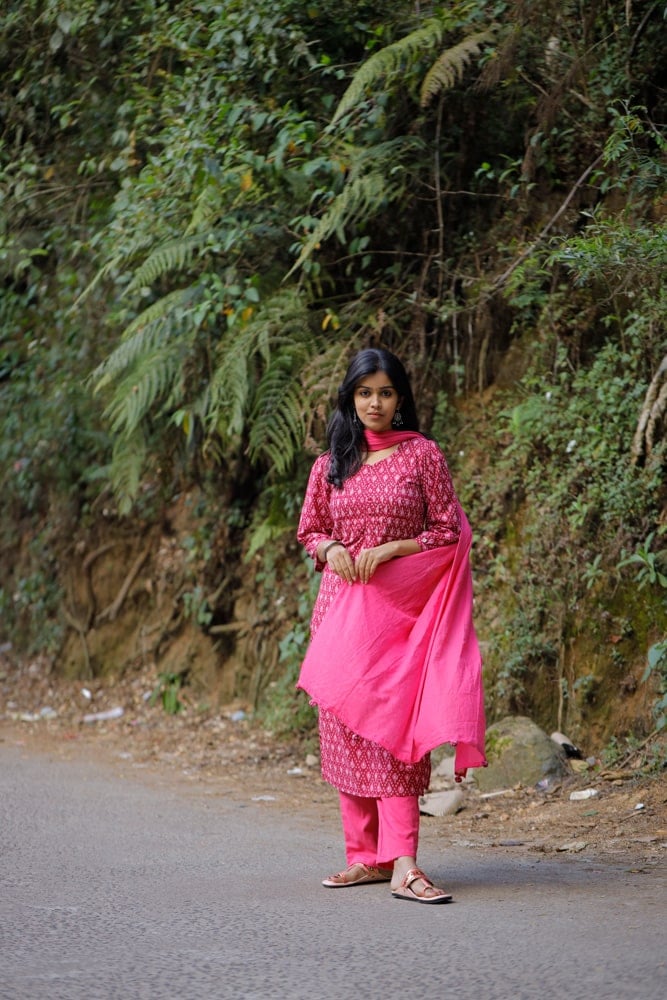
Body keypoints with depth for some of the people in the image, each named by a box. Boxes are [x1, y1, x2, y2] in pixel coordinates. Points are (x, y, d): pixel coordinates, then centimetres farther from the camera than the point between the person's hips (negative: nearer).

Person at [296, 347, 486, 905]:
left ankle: (402, 863, -18)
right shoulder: (330, 464, 11)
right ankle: (365, 855, 10)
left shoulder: (422, 455, 1)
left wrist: (389, 549, -13)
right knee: (344, 729, 3)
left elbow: (448, 531, -1)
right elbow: (309, 530, 17)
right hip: (342, 603, 4)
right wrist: (330, 550, -5)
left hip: (399, 605, -4)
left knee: (391, 726, -13)